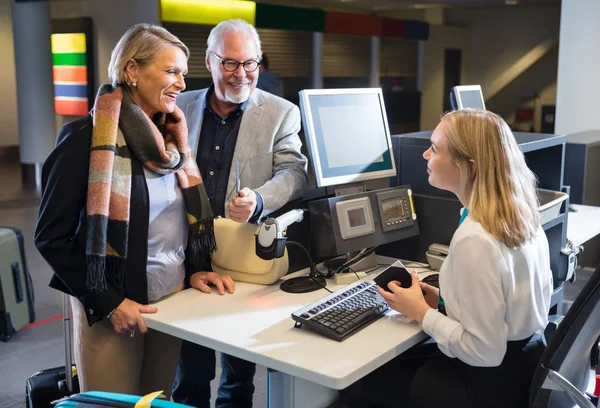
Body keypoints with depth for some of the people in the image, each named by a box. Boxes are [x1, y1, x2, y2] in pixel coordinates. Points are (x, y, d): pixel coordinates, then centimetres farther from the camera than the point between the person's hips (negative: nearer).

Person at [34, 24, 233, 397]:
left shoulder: (172, 136, 5)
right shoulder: (87, 139, -15)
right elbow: (51, 237, -14)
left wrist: (192, 270, 1)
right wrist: (109, 302, -16)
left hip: (174, 298, 6)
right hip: (112, 309, -6)